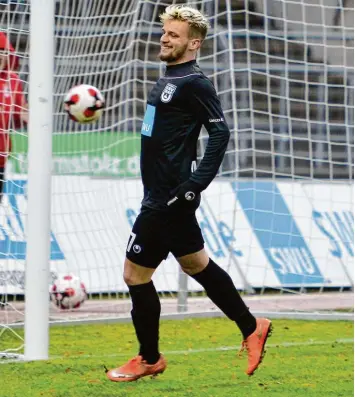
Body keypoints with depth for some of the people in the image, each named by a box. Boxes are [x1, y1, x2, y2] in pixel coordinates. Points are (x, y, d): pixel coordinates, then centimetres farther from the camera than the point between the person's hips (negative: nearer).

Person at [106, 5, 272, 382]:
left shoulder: (194, 83, -14)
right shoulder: (169, 79, 14)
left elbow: (220, 132, -21)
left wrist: (196, 185, -25)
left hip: (170, 198, -10)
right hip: (160, 193, 10)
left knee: (135, 273, -3)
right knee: (195, 264, 19)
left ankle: (149, 359, 11)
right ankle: (251, 328, 29)